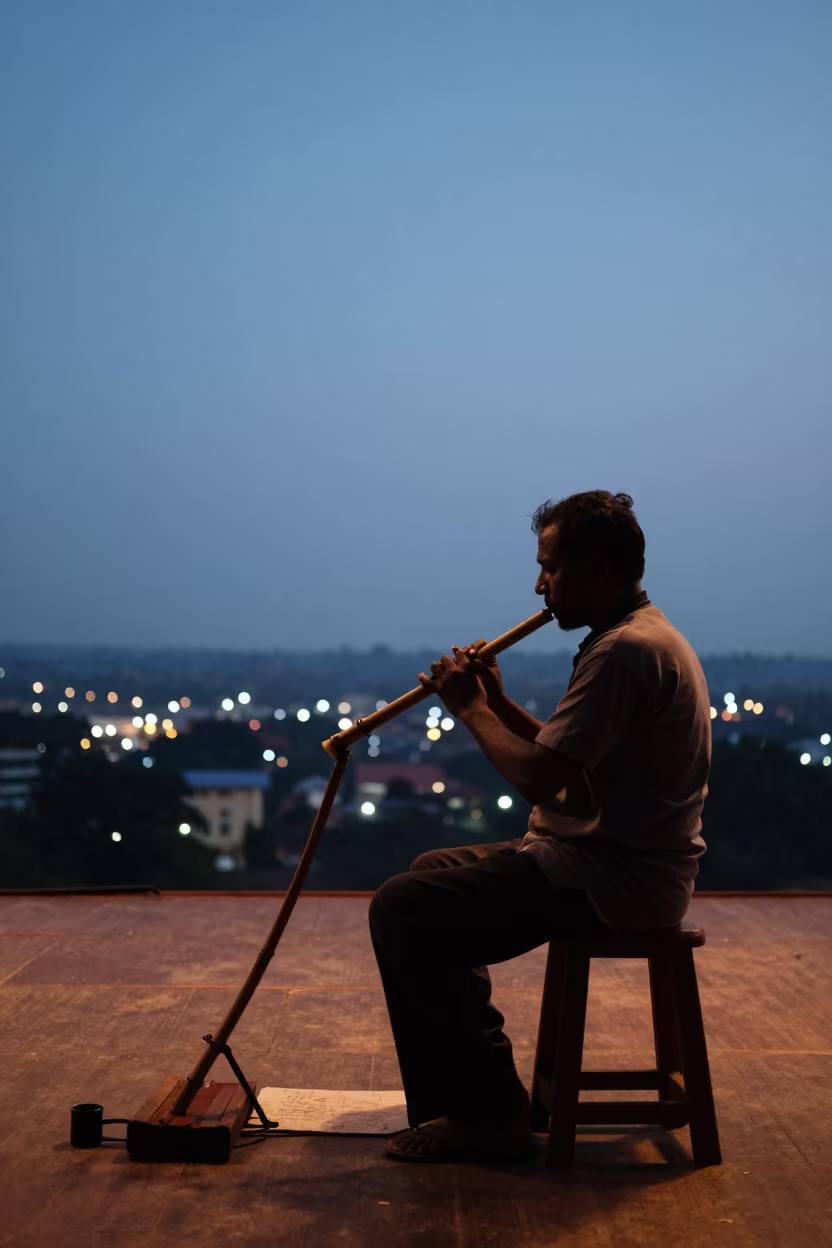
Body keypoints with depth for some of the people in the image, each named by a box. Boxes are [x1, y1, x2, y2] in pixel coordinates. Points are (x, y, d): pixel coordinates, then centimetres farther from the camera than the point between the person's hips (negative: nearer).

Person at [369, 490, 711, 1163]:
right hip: (617, 861, 11)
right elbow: (563, 756, 18)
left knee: (402, 911, -14)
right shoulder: (644, 635, 15)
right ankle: (468, 1091, 28)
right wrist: (499, 701, 7)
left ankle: (486, 1112, -5)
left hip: (611, 879, -11)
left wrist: (469, 707, -10)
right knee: (432, 872, 25)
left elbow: (537, 775, -25)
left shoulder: (625, 651, -21)